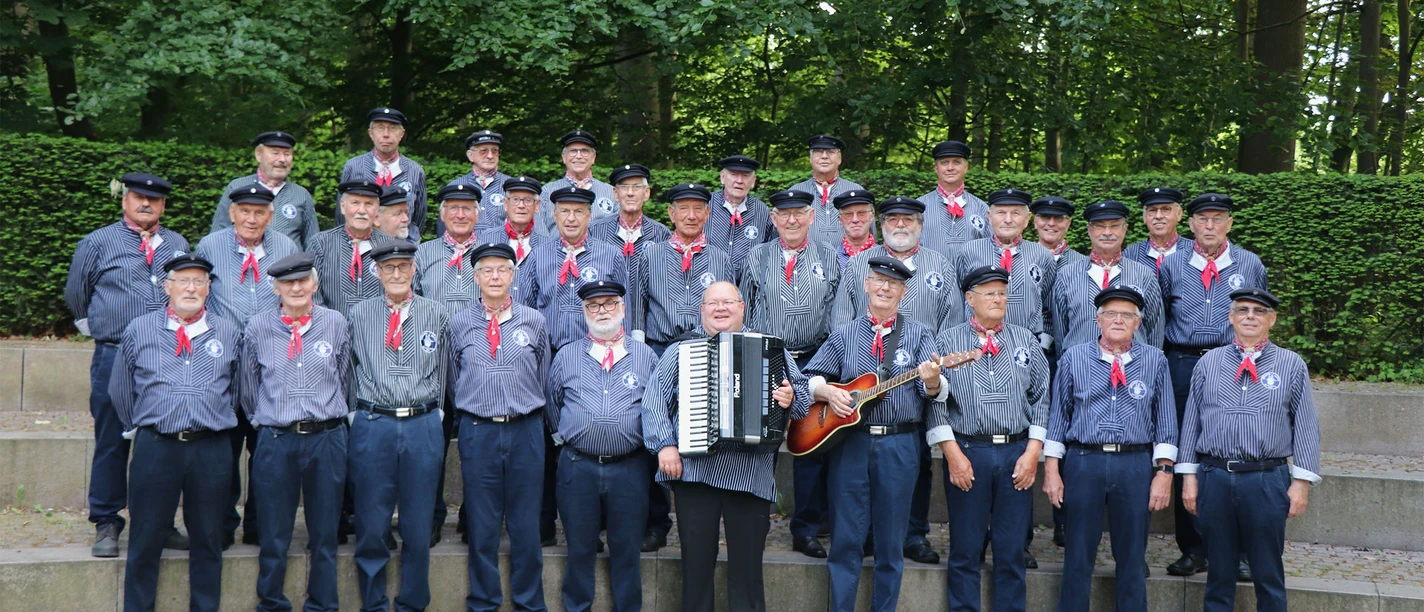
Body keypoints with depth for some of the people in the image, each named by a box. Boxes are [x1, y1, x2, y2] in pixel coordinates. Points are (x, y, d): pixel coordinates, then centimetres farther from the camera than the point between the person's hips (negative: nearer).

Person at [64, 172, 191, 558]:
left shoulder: (179, 246, 13)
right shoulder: (98, 243, 5)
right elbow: (75, 296, 14)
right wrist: (99, 331, 15)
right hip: (115, 359, -2)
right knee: (111, 443, 1)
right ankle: (106, 526, 9)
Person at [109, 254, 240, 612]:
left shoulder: (227, 333, 9)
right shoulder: (139, 330, 7)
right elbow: (120, 390, 14)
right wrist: (137, 428, 15)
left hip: (212, 449, 1)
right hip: (155, 446, -1)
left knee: (207, 542, 8)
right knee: (145, 542, 4)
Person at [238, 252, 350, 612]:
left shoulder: (335, 324, 4)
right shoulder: (258, 327, 3)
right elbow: (248, 386, 13)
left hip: (326, 438, 1)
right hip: (275, 440, 0)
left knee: (325, 534, 8)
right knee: (273, 535, 5)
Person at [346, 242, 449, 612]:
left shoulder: (436, 314, 9)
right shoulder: (359, 315, 8)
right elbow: (351, 373, 13)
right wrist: (360, 413, 9)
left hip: (423, 426, 0)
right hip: (372, 426, 0)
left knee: (419, 526, 5)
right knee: (371, 526, 3)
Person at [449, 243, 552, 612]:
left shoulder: (534, 321, 5)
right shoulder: (460, 324, 5)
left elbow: (543, 379, 12)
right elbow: (453, 382, 13)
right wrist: (470, 418, 12)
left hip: (526, 430, 0)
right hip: (477, 431, 0)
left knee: (526, 524, 5)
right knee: (482, 524, 6)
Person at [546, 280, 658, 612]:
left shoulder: (645, 356, 7)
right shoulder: (566, 356, 9)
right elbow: (551, 407, 18)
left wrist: (653, 443, 6)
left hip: (629, 468, 0)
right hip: (578, 468, 1)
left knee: (627, 549, 6)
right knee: (580, 548, 8)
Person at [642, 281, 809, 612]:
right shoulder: (681, 349, 10)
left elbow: (803, 393, 10)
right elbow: (655, 399, 2)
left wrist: (791, 398, -13)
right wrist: (665, 445, -10)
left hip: (751, 475, 0)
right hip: (694, 470, 0)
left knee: (747, 567, 3)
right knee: (696, 564, 6)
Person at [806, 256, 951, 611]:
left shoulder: (919, 334, 7)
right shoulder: (844, 335, 11)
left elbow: (935, 391, -4)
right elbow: (810, 378, 11)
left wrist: (931, 381, -27)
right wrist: (827, 391, -9)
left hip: (899, 445, 0)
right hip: (848, 441, 1)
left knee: (891, 544, 6)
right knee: (845, 539, 3)